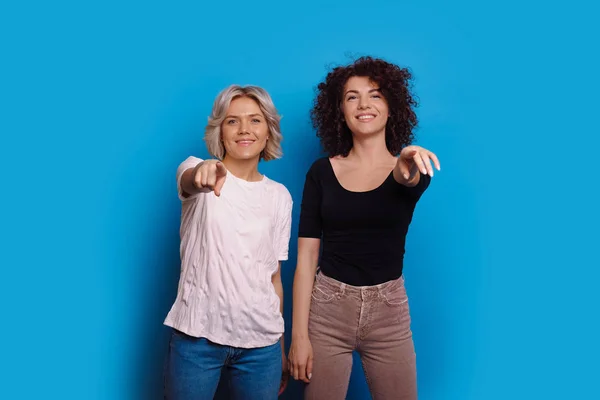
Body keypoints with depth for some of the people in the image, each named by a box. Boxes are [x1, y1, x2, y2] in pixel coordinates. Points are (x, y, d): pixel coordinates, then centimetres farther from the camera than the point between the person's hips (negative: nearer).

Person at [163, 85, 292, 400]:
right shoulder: (198, 171, -3)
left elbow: (274, 276, 10)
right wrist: (204, 173, -52)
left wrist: (281, 349, 11)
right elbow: (190, 181, -29)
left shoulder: (280, 196, 6)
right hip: (197, 336, -2)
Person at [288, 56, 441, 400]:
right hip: (327, 309, 0)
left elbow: (408, 180, -27)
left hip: (389, 311, 0)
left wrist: (405, 171, -51)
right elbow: (306, 257, -3)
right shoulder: (322, 172, -2)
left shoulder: (412, 167, -1)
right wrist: (298, 335, -8)